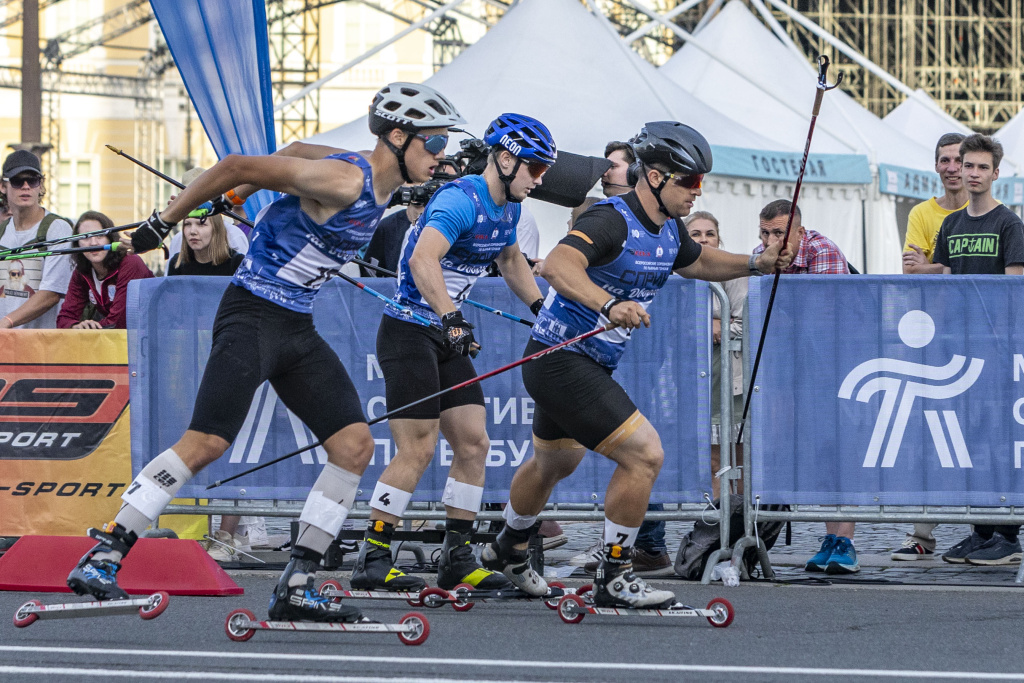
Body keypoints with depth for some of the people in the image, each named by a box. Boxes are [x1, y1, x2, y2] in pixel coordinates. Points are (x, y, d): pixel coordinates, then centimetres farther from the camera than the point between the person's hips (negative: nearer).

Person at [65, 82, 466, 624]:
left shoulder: (382, 183, 9)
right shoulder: (344, 181, -20)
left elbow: (297, 152, 24)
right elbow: (238, 167, -17)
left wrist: (233, 195, 25)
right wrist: (164, 222, -10)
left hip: (298, 328, 9)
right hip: (253, 315, -9)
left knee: (355, 446, -1)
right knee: (208, 442, -19)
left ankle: (296, 587, 2)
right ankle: (100, 560, -15)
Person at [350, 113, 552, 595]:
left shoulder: (508, 208, 10)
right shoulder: (461, 199, -20)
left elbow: (511, 261, 31)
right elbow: (423, 259, -35)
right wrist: (451, 317, -44)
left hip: (448, 338, 9)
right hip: (409, 332, -9)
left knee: (473, 444, 5)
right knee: (418, 450, -13)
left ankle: (457, 559, 11)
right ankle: (371, 560, -8)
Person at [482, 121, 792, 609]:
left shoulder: (666, 230, 5)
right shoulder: (612, 221, -24)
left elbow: (698, 262, 28)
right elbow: (558, 265, -42)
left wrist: (757, 264, 12)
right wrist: (610, 305, -57)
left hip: (590, 366, 10)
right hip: (563, 363, -10)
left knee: (555, 462, 30)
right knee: (644, 454, -17)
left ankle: (505, 550, 53)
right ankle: (613, 577, -7)